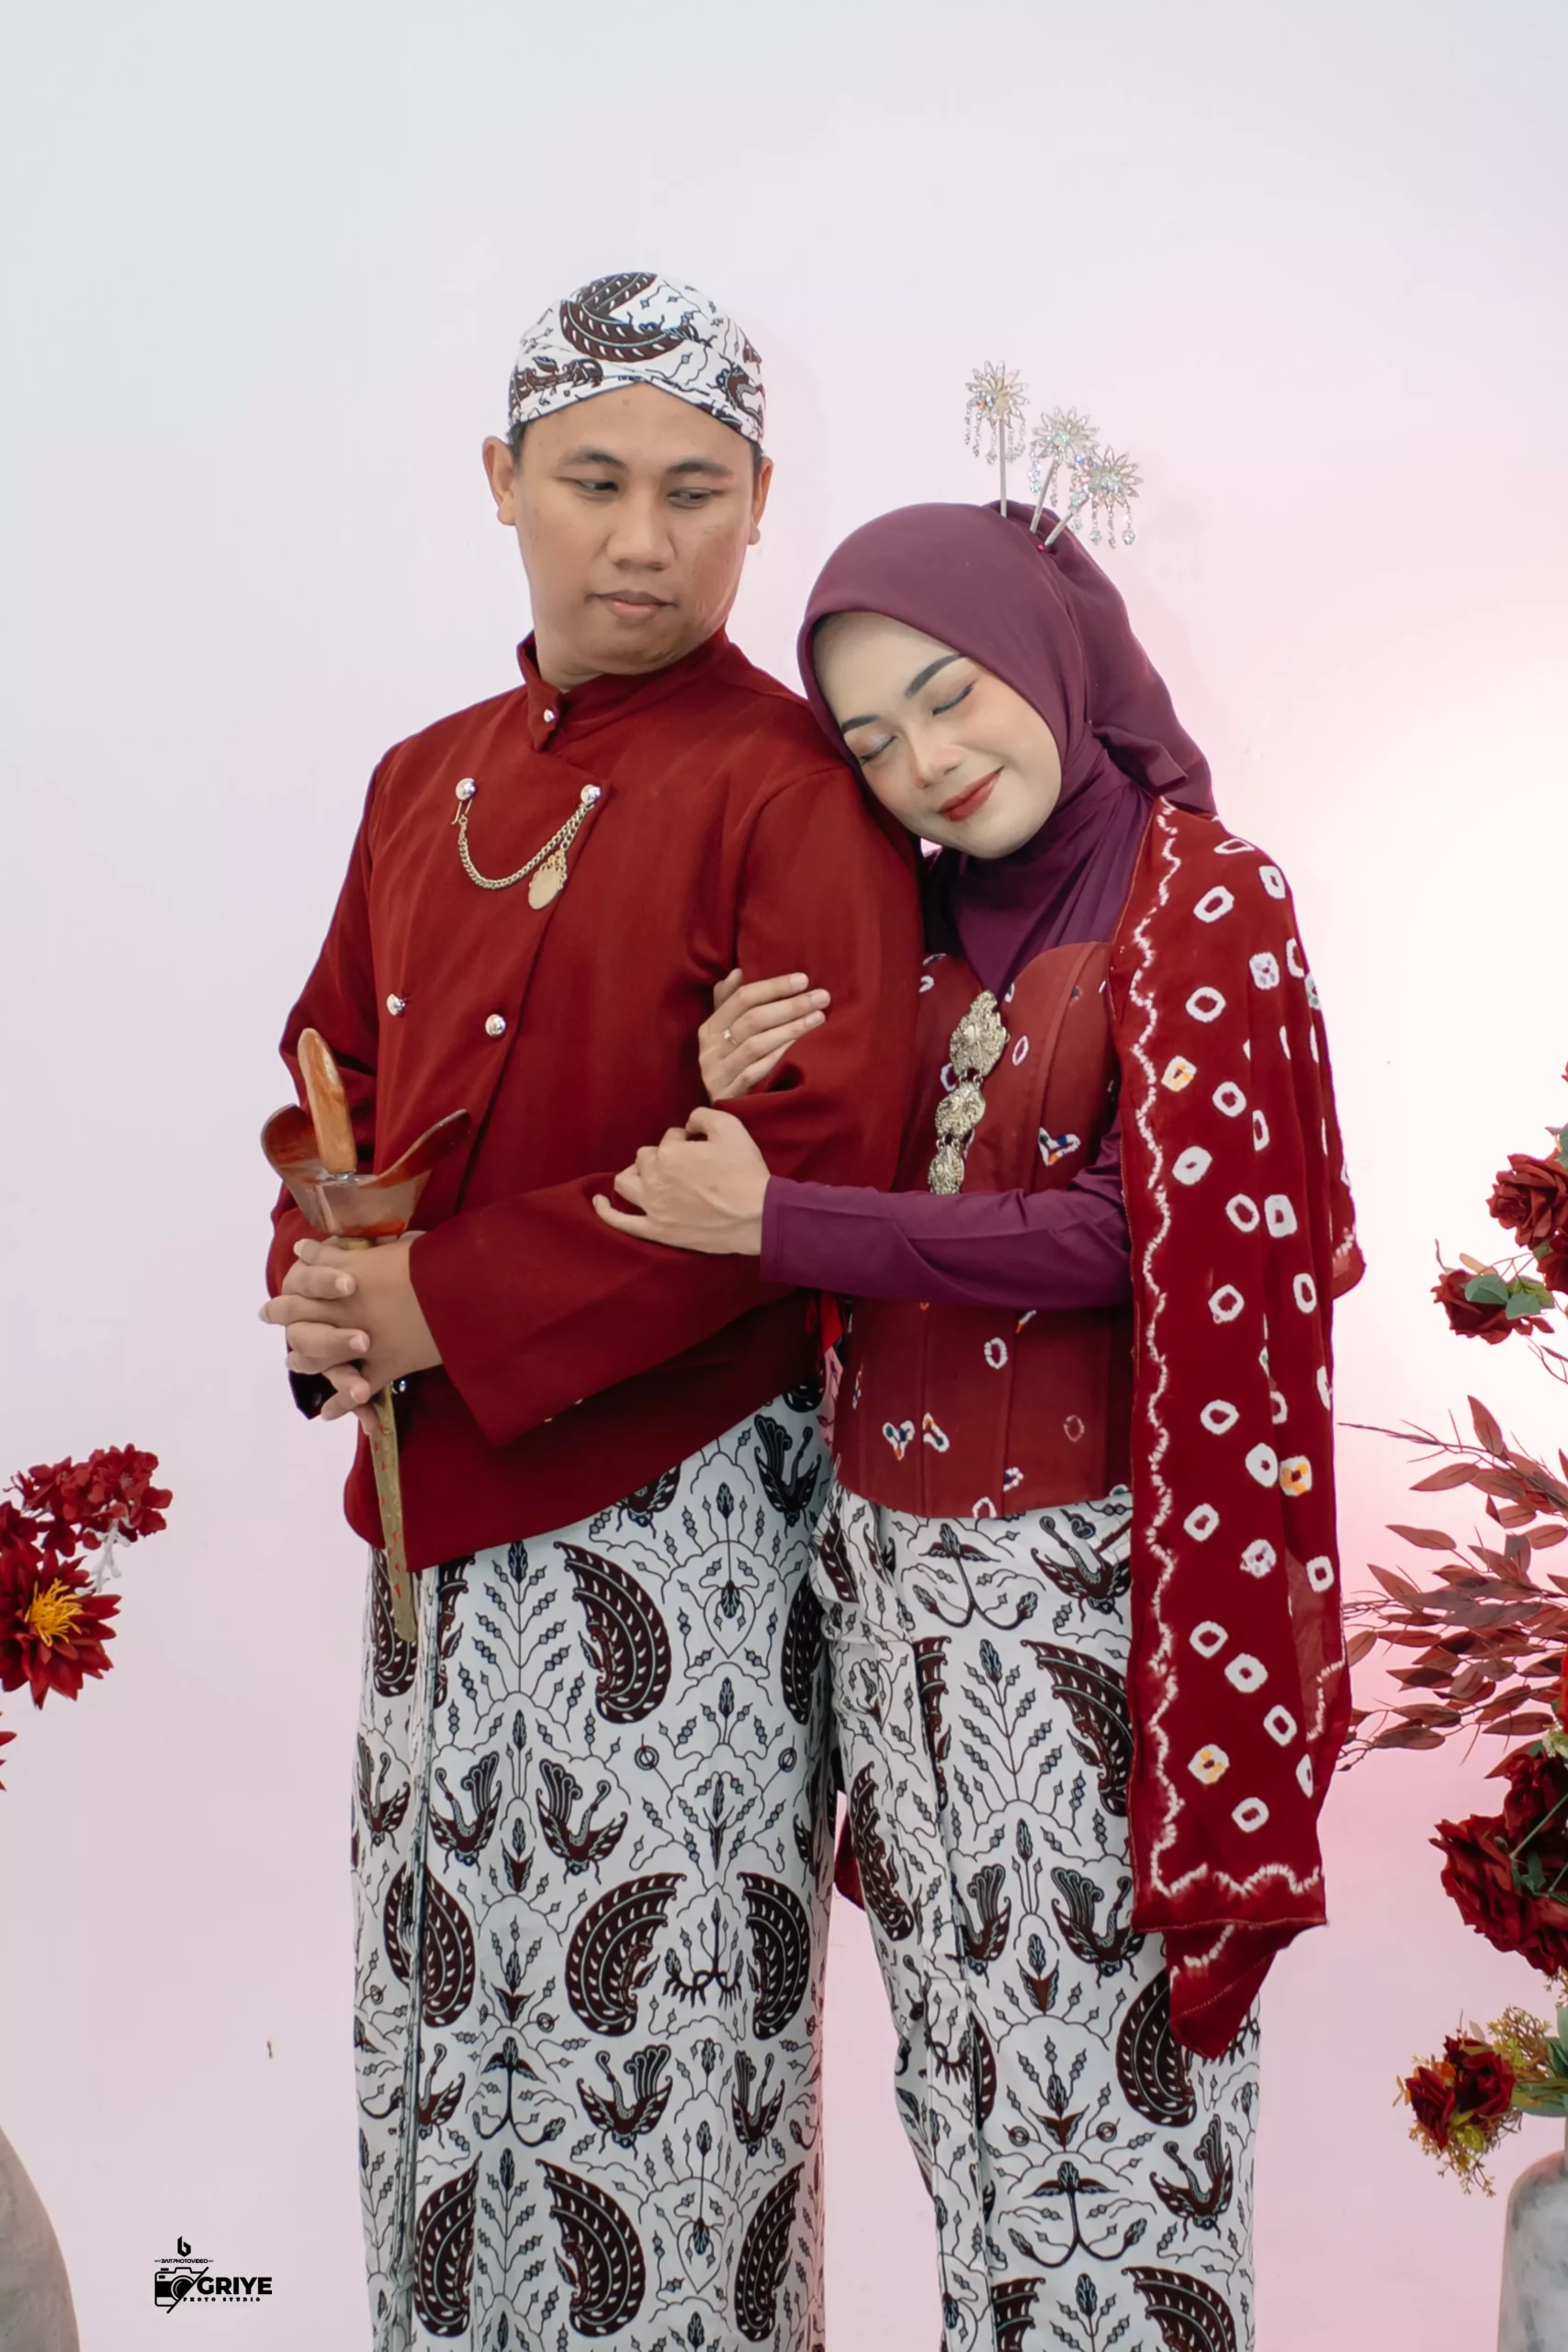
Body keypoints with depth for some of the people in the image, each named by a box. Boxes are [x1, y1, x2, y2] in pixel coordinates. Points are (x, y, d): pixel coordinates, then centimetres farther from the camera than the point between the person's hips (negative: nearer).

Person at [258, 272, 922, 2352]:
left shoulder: (789, 789, -9)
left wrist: (448, 1311, -18)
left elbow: (818, 1151, -19)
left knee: (657, 2016, 4)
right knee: (436, 1994, 17)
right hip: (441, 1500, 7)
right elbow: (339, 1064, 16)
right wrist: (329, 1279, -6)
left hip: (679, 1498, -6)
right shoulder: (427, 781, 11)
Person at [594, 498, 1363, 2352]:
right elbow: (873, 1202, 12)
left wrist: (778, 1223, -17)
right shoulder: (924, 923, 11)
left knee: (1099, 2062, 4)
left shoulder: (1199, 897, -7)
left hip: (1077, 1574, -6)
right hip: (892, 1560, 6)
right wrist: (739, 1105, -9)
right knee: (958, 2047, 16)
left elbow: (1138, 1234, -16)